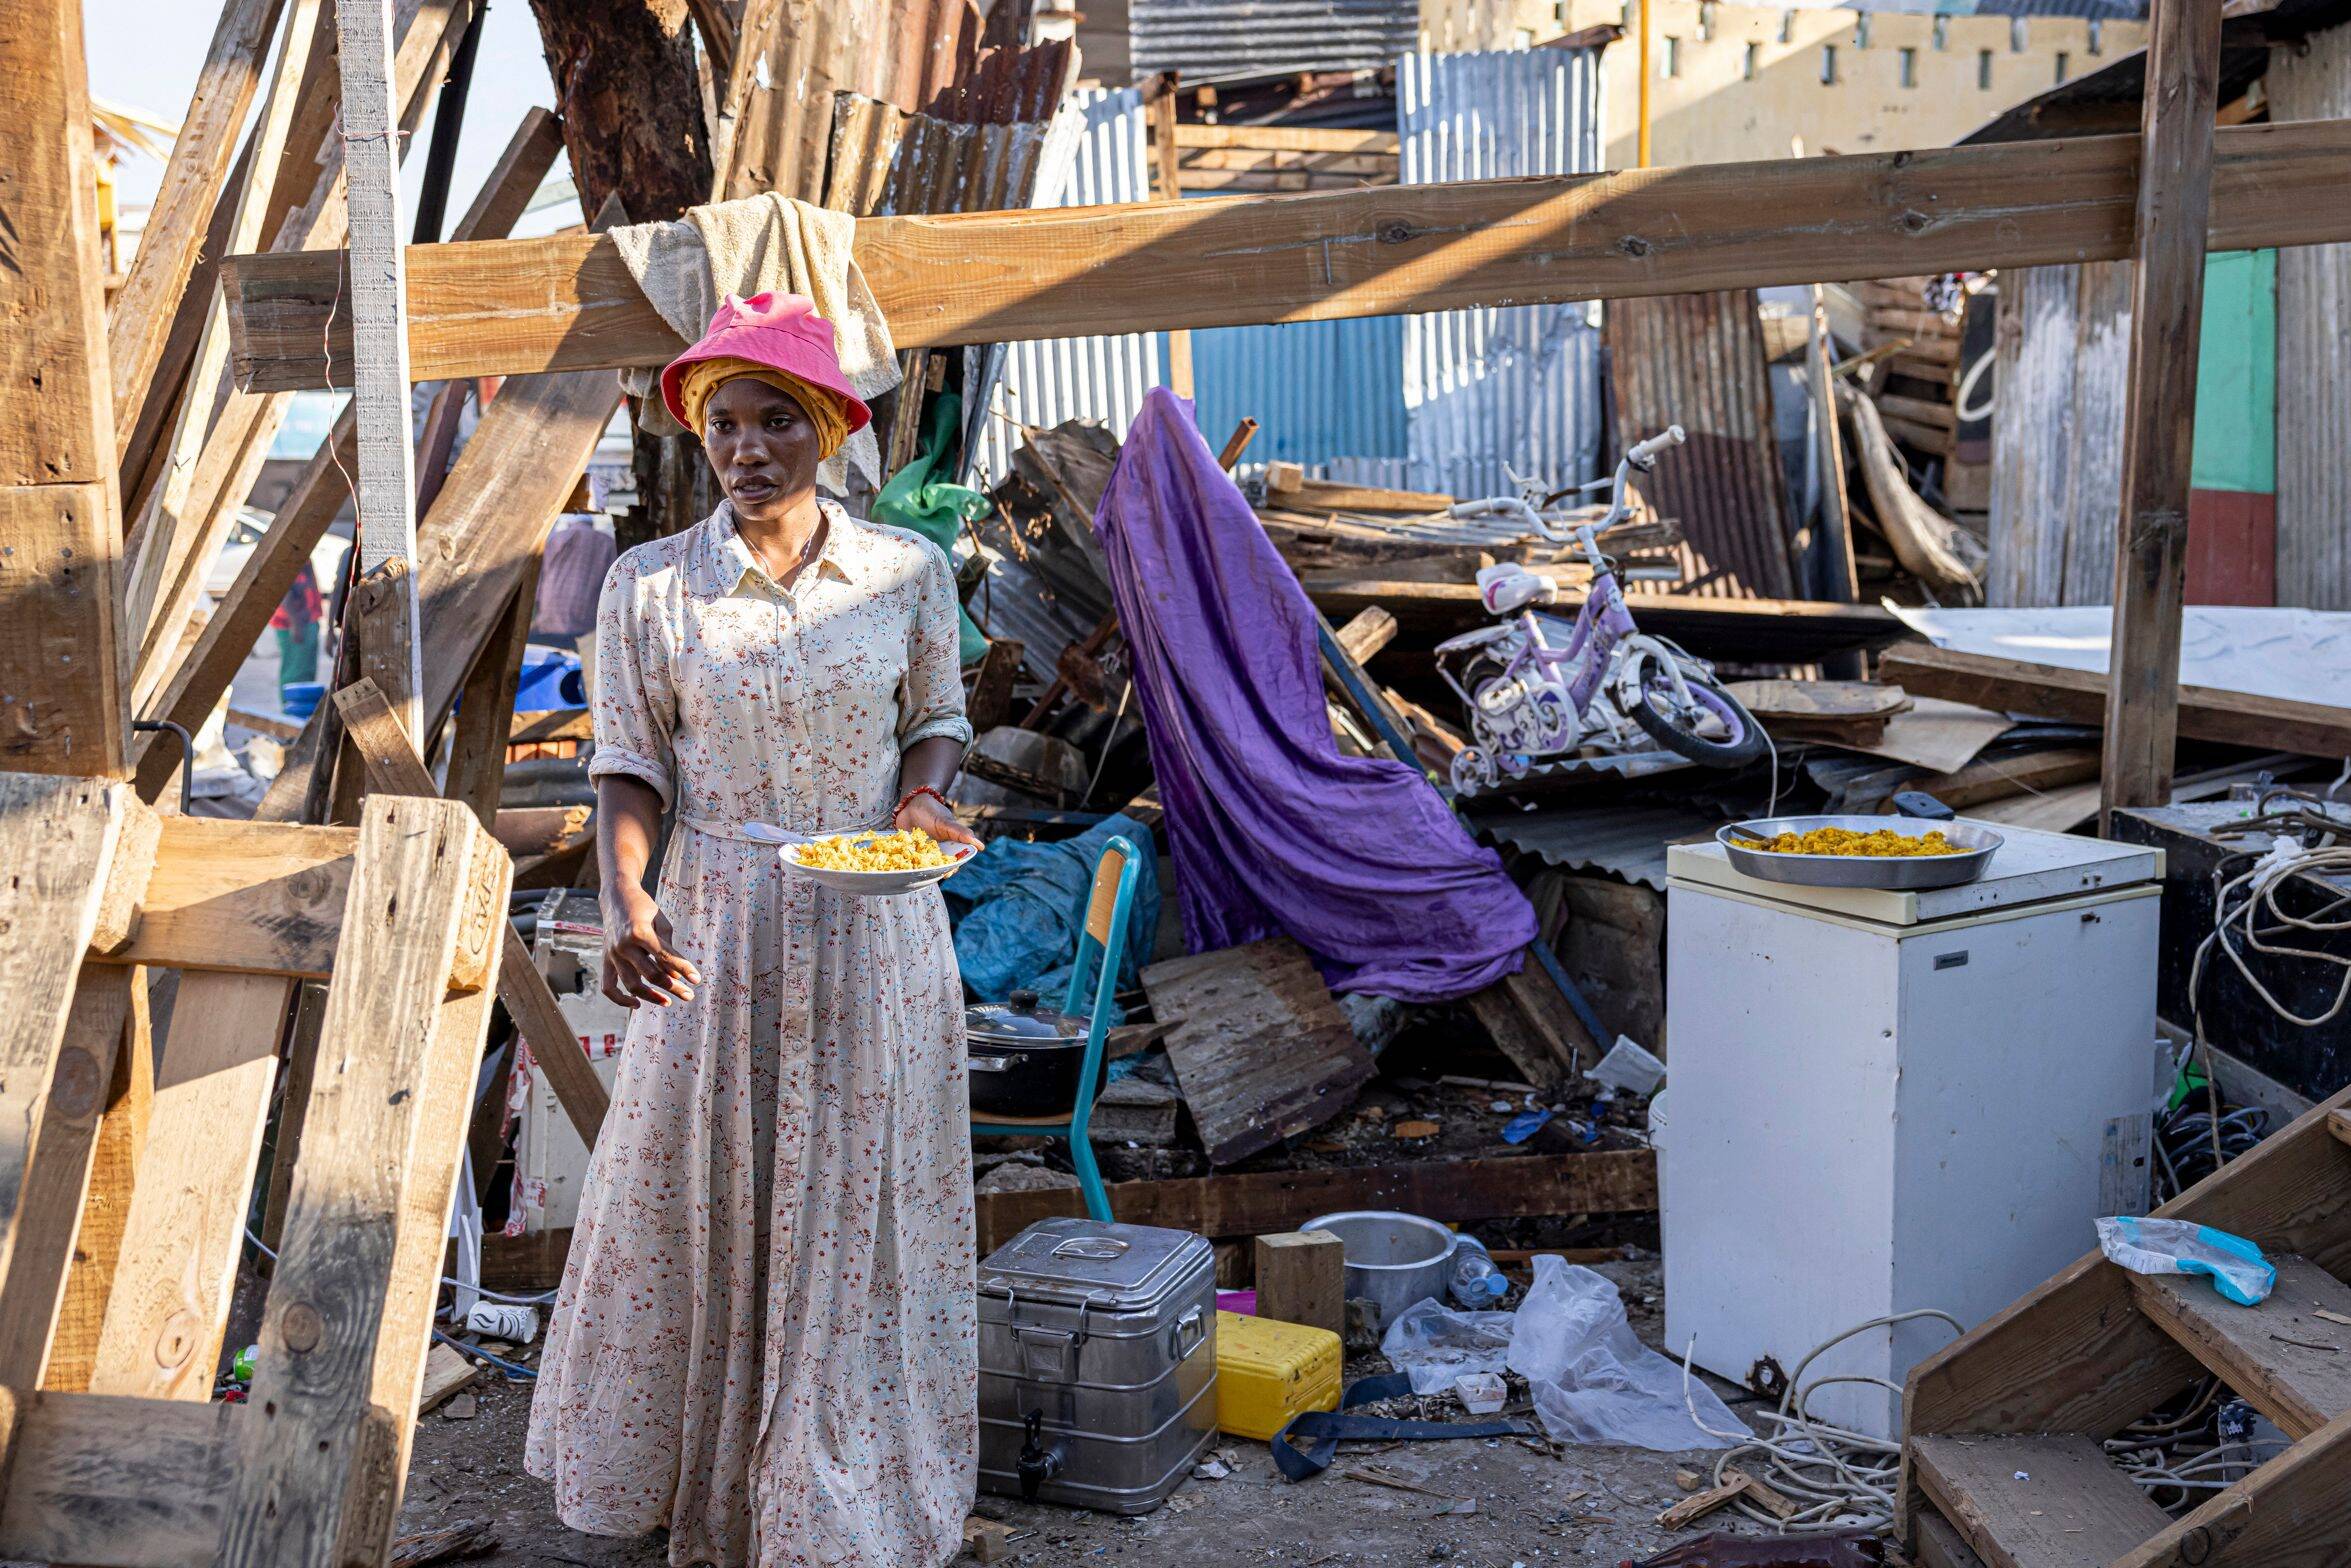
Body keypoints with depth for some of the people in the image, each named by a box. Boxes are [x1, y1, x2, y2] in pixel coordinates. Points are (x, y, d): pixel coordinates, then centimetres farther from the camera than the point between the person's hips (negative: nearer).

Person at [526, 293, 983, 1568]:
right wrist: (625, 906, -21)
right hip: (717, 927, 0)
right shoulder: (648, 587, -6)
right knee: (701, 1198, 9)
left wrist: (919, 799, -14)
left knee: (859, 1204, 9)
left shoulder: (907, 572, -5)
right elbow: (631, 765, -4)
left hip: (873, 929, 1)